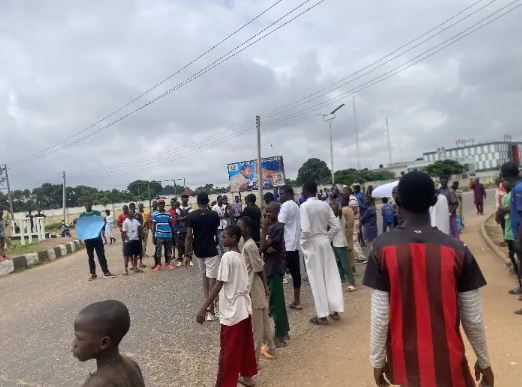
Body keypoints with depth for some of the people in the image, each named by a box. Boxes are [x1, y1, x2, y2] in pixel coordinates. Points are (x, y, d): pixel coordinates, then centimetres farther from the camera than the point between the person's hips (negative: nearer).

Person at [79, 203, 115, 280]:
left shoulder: (97, 213, 3)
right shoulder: (82, 215, 5)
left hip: (97, 237, -1)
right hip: (88, 238, 1)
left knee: (101, 255, -1)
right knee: (90, 256, 8)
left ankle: (106, 272, 3)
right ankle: (93, 274, 16)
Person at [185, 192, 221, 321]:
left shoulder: (191, 216, -6)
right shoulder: (214, 214, -7)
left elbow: (189, 236, -10)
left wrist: (187, 254, -5)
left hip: (198, 251, 3)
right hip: (211, 251, -3)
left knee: (205, 276, 21)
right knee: (212, 279, -2)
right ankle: (210, 310, -3)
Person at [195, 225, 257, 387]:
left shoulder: (227, 256, -17)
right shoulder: (241, 257, 8)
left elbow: (218, 285, -21)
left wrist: (203, 309, -20)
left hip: (232, 312, -8)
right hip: (245, 309, 8)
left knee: (228, 351, 4)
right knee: (246, 345, 22)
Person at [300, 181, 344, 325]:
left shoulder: (304, 206, -14)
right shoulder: (325, 205, 2)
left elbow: (305, 230, -22)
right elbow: (336, 226, 1)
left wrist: (303, 244, -6)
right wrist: (327, 237, 13)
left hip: (312, 244, -5)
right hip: (325, 242, 5)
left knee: (317, 280, 3)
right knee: (331, 276, 12)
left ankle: (322, 315, 11)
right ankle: (335, 310, 20)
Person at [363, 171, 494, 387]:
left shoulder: (382, 248, -14)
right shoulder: (456, 250, -12)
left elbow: (380, 316, -12)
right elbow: (473, 318, -5)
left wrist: (377, 361, 1)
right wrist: (484, 361, 10)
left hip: (406, 361, 0)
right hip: (447, 363, 0)